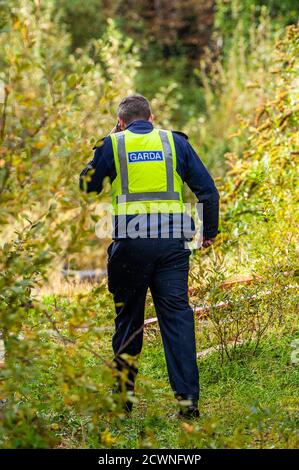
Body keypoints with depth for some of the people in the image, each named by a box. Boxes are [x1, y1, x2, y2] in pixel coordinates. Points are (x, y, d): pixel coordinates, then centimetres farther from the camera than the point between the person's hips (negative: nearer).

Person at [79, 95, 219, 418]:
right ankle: (187, 398, -6)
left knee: (128, 317, 13)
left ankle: (123, 394, 17)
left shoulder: (113, 145, 6)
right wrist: (210, 232, 21)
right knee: (177, 315, 1)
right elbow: (208, 190, 9)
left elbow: (87, 185, 14)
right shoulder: (175, 142, 10)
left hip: (130, 242, 0)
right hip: (172, 241, 0)